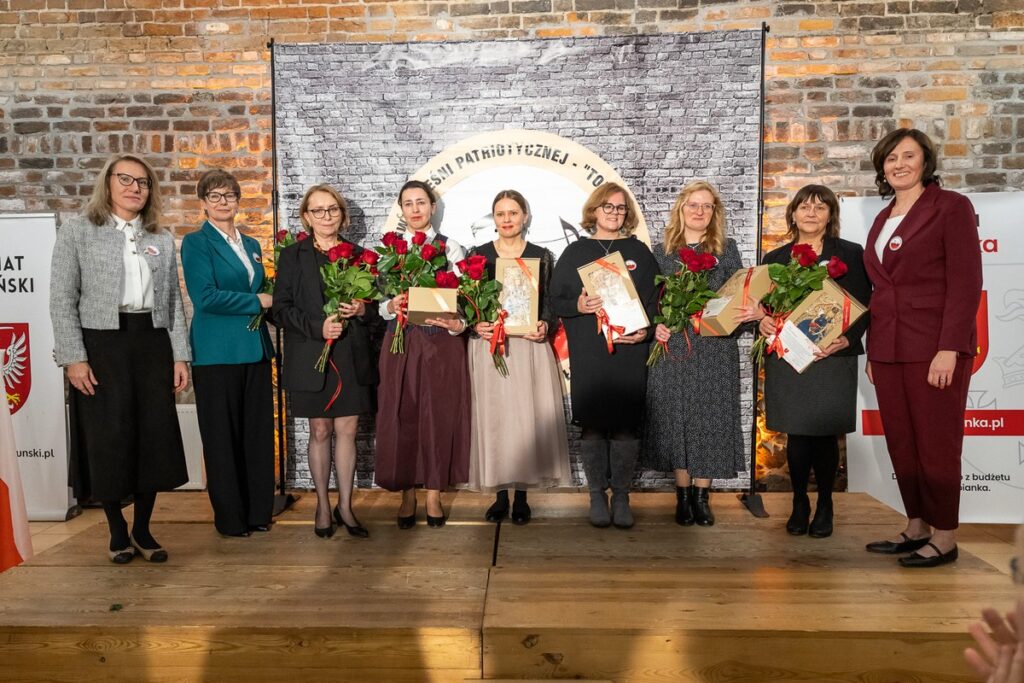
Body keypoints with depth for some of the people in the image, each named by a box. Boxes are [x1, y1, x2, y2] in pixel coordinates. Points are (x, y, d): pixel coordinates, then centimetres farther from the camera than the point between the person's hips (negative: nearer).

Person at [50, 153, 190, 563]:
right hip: (102, 346, -3)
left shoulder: (162, 240, 12)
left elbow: (173, 302, 10)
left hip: (152, 345, 3)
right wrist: (73, 357, -11)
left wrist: (180, 356, 4)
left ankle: (142, 529, 19)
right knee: (108, 440, 2)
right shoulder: (77, 232, 2)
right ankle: (117, 531, 20)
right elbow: (62, 301, -3)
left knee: (155, 437, 4)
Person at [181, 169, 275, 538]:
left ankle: (258, 510, 21)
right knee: (222, 436, 3)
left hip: (255, 350, 6)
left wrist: (270, 303, 2)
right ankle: (230, 517, 15)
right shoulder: (196, 242, -3)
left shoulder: (251, 245, 16)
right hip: (217, 353, -6)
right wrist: (257, 301, -10)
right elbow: (204, 297, -15)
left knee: (259, 433, 9)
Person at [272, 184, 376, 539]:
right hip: (311, 355, -2)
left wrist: (362, 310, -10)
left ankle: (345, 506, 16)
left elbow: (374, 304, 13)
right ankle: (323, 506, 20)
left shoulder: (357, 254, 10)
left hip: (352, 356, 2)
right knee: (320, 432, 6)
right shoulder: (293, 255, 3)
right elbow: (281, 308, -3)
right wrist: (318, 327, -17)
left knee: (347, 430, 4)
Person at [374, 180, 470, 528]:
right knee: (401, 417, 3)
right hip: (400, 343, 1)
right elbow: (380, 302, 7)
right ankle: (407, 495, 18)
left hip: (442, 344, -1)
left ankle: (434, 495, 16)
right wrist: (391, 306, -15)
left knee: (440, 417, 2)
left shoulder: (451, 248, 5)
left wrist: (457, 324, -20)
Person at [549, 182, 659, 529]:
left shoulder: (639, 251, 12)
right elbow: (555, 300, 7)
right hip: (587, 356, 0)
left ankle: (621, 496, 15)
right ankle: (597, 495, 16)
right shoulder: (575, 253, 9)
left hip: (630, 354, 1)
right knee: (592, 425, 2)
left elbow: (655, 298, 9)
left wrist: (645, 329, -7)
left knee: (626, 426, 2)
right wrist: (578, 307, -13)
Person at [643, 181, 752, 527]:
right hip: (673, 347, 0)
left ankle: (701, 496, 14)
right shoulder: (661, 251, 9)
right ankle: (683, 495, 14)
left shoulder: (727, 248, 10)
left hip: (715, 347, 0)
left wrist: (746, 313, -12)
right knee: (675, 418, 2)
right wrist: (655, 326, -9)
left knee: (710, 418, 1)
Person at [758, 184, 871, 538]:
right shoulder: (775, 258, 13)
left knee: (825, 435, 2)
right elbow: (764, 305, 14)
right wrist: (762, 321, -8)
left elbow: (864, 306, 2)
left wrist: (846, 339, -14)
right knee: (796, 436, 2)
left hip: (833, 359, -1)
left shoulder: (851, 254, 6)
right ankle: (799, 504, 21)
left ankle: (824, 506, 21)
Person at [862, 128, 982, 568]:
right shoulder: (882, 221, 17)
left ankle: (944, 537, 13)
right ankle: (916, 527, 21)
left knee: (936, 444, 1)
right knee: (901, 443, 9)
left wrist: (949, 349, -17)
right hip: (888, 350, 6)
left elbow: (965, 283, -9)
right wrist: (872, 352, 13)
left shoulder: (951, 207, -2)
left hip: (935, 348, -6)